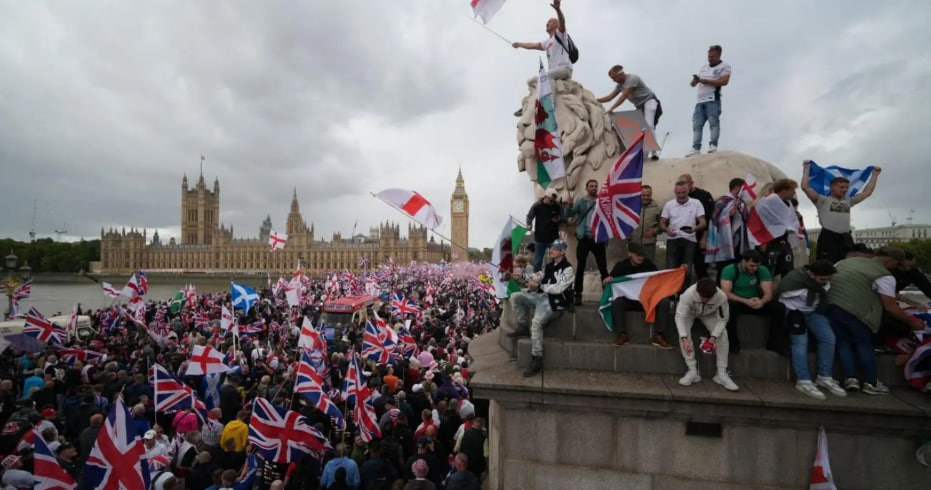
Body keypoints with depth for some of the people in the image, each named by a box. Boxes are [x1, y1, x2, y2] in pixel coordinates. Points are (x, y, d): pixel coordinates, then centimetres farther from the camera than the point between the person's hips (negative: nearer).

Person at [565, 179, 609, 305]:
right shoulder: (580, 202, 4)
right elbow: (568, 215, -5)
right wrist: (570, 205, -22)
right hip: (584, 238, -1)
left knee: (603, 268, 5)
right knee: (580, 268, 2)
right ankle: (578, 295, 8)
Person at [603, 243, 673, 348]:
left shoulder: (649, 264, 1)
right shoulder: (621, 266, -4)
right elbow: (605, 283, -1)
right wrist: (606, 281, -26)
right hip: (628, 300, -1)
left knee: (664, 302, -26)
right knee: (616, 303, -33)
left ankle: (657, 336, -21)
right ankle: (622, 334, -23)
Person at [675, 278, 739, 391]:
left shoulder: (721, 297, -34)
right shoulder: (688, 294, -40)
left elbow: (722, 320, -23)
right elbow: (680, 316, -40)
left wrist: (713, 337, -38)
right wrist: (684, 339, -52)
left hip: (709, 315, 2)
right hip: (690, 313, -1)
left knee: (722, 334, -22)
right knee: (683, 331, -29)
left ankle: (722, 373, -10)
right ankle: (693, 371, -21)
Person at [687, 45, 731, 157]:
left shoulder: (724, 66, 7)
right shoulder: (704, 67, 25)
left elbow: (724, 81, -9)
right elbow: (693, 83, 23)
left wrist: (706, 81, -9)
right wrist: (695, 80, -2)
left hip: (713, 100, -6)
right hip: (700, 101, 6)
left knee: (713, 122, -12)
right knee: (697, 124, -4)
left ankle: (713, 145, -15)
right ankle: (696, 148, -9)